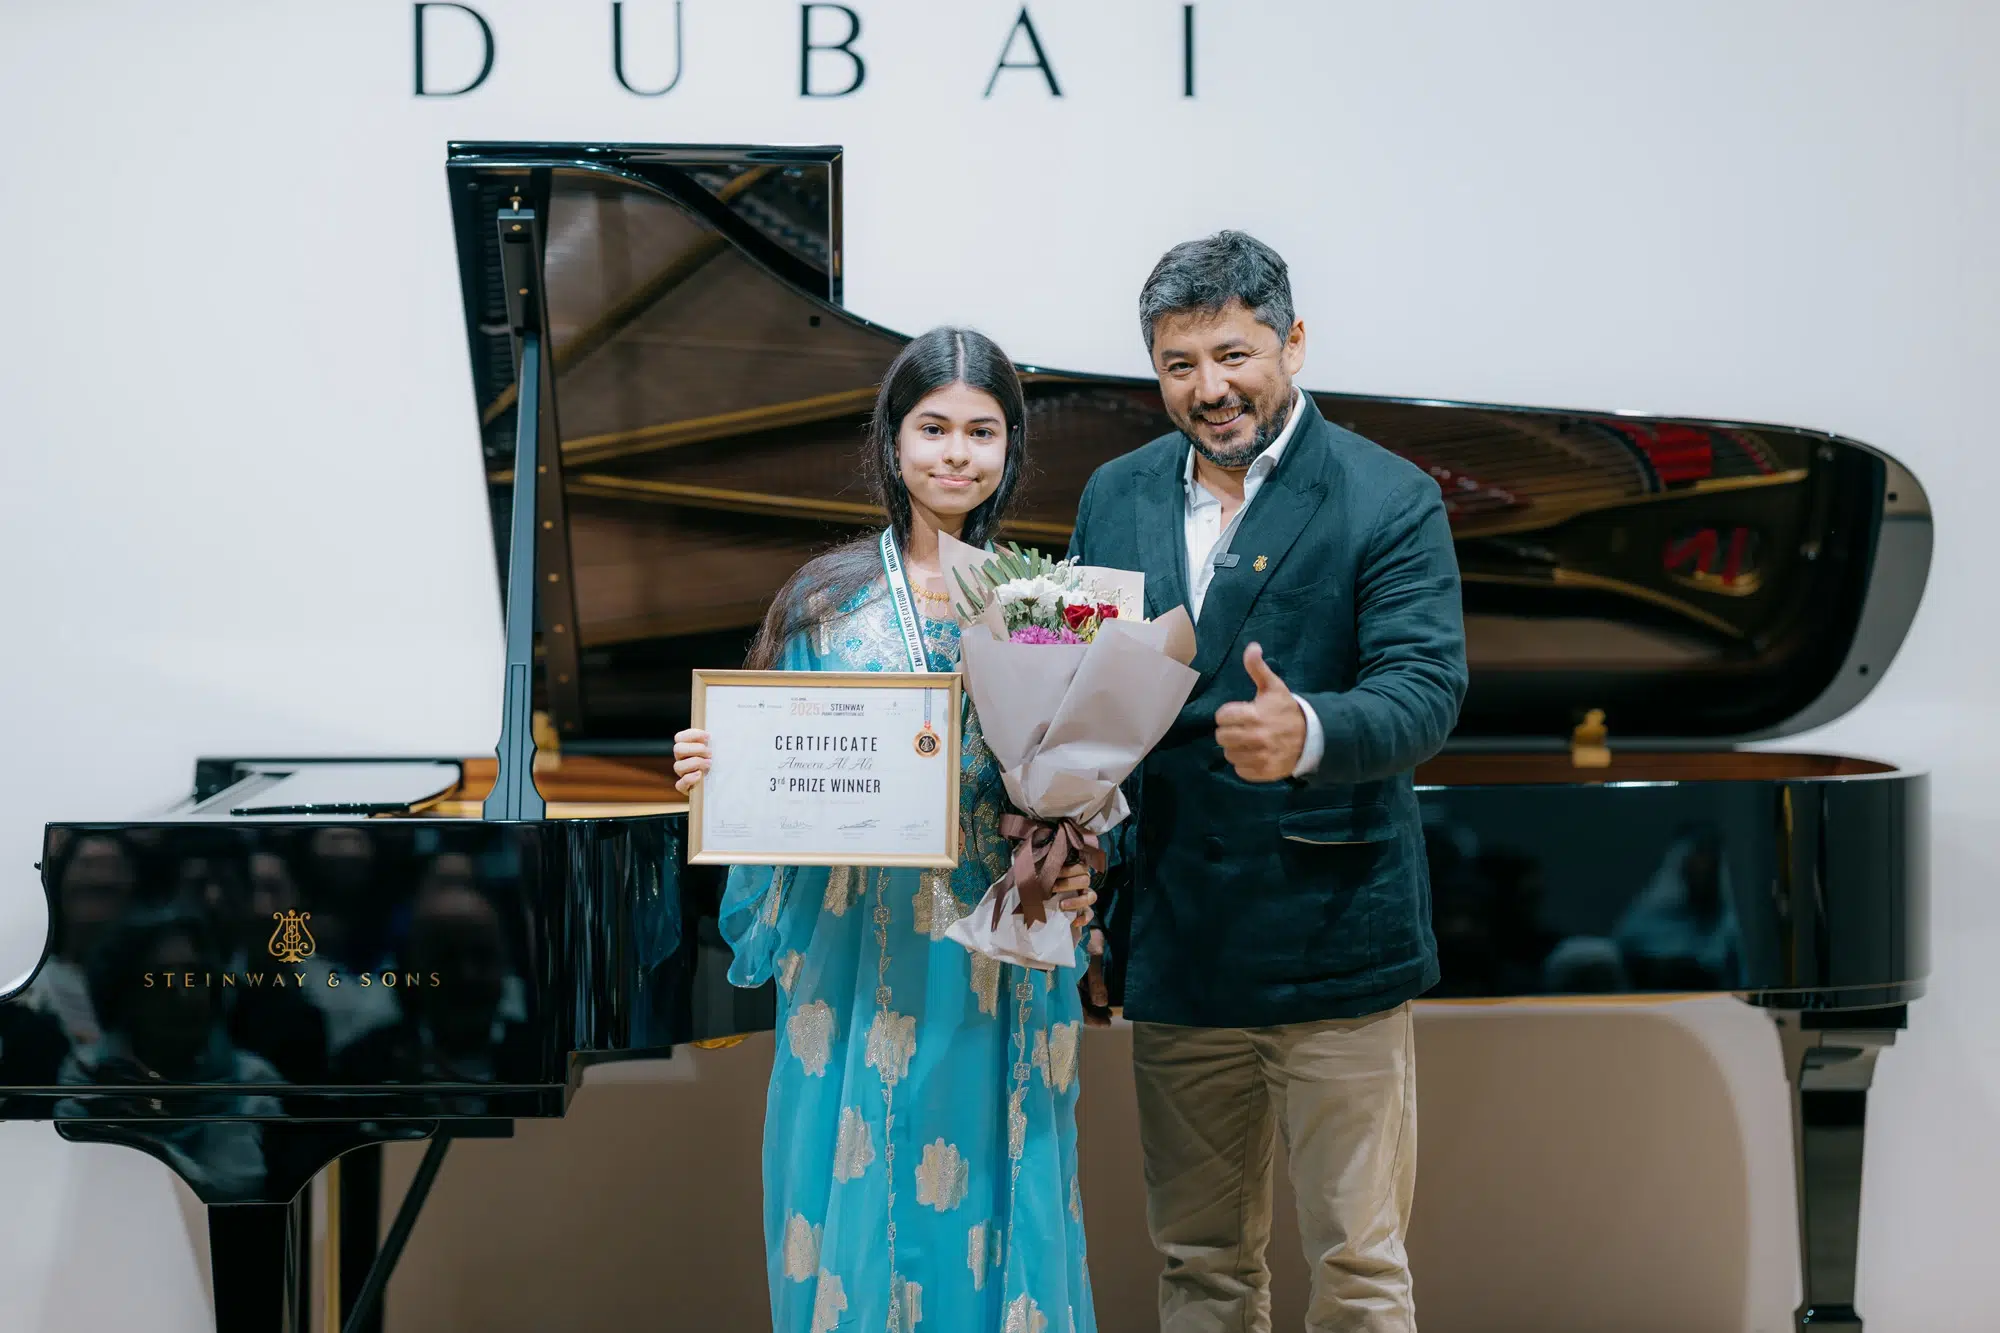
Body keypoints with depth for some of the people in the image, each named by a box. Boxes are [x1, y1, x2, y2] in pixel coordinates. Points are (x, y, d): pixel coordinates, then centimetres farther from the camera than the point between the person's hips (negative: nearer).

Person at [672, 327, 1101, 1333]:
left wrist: (1073, 876, -11)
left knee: (986, 1209, 5)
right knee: (856, 1203, 6)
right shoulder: (827, 599, 2)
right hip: (855, 958, 0)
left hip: (998, 973, 0)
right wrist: (706, 772, -14)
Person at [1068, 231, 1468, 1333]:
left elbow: (1426, 689, -17)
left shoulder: (1388, 501, -6)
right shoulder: (1116, 500, 8)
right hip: (1175, 948, 4)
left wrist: (1308, 733, -38)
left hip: (1335, 944, -4)